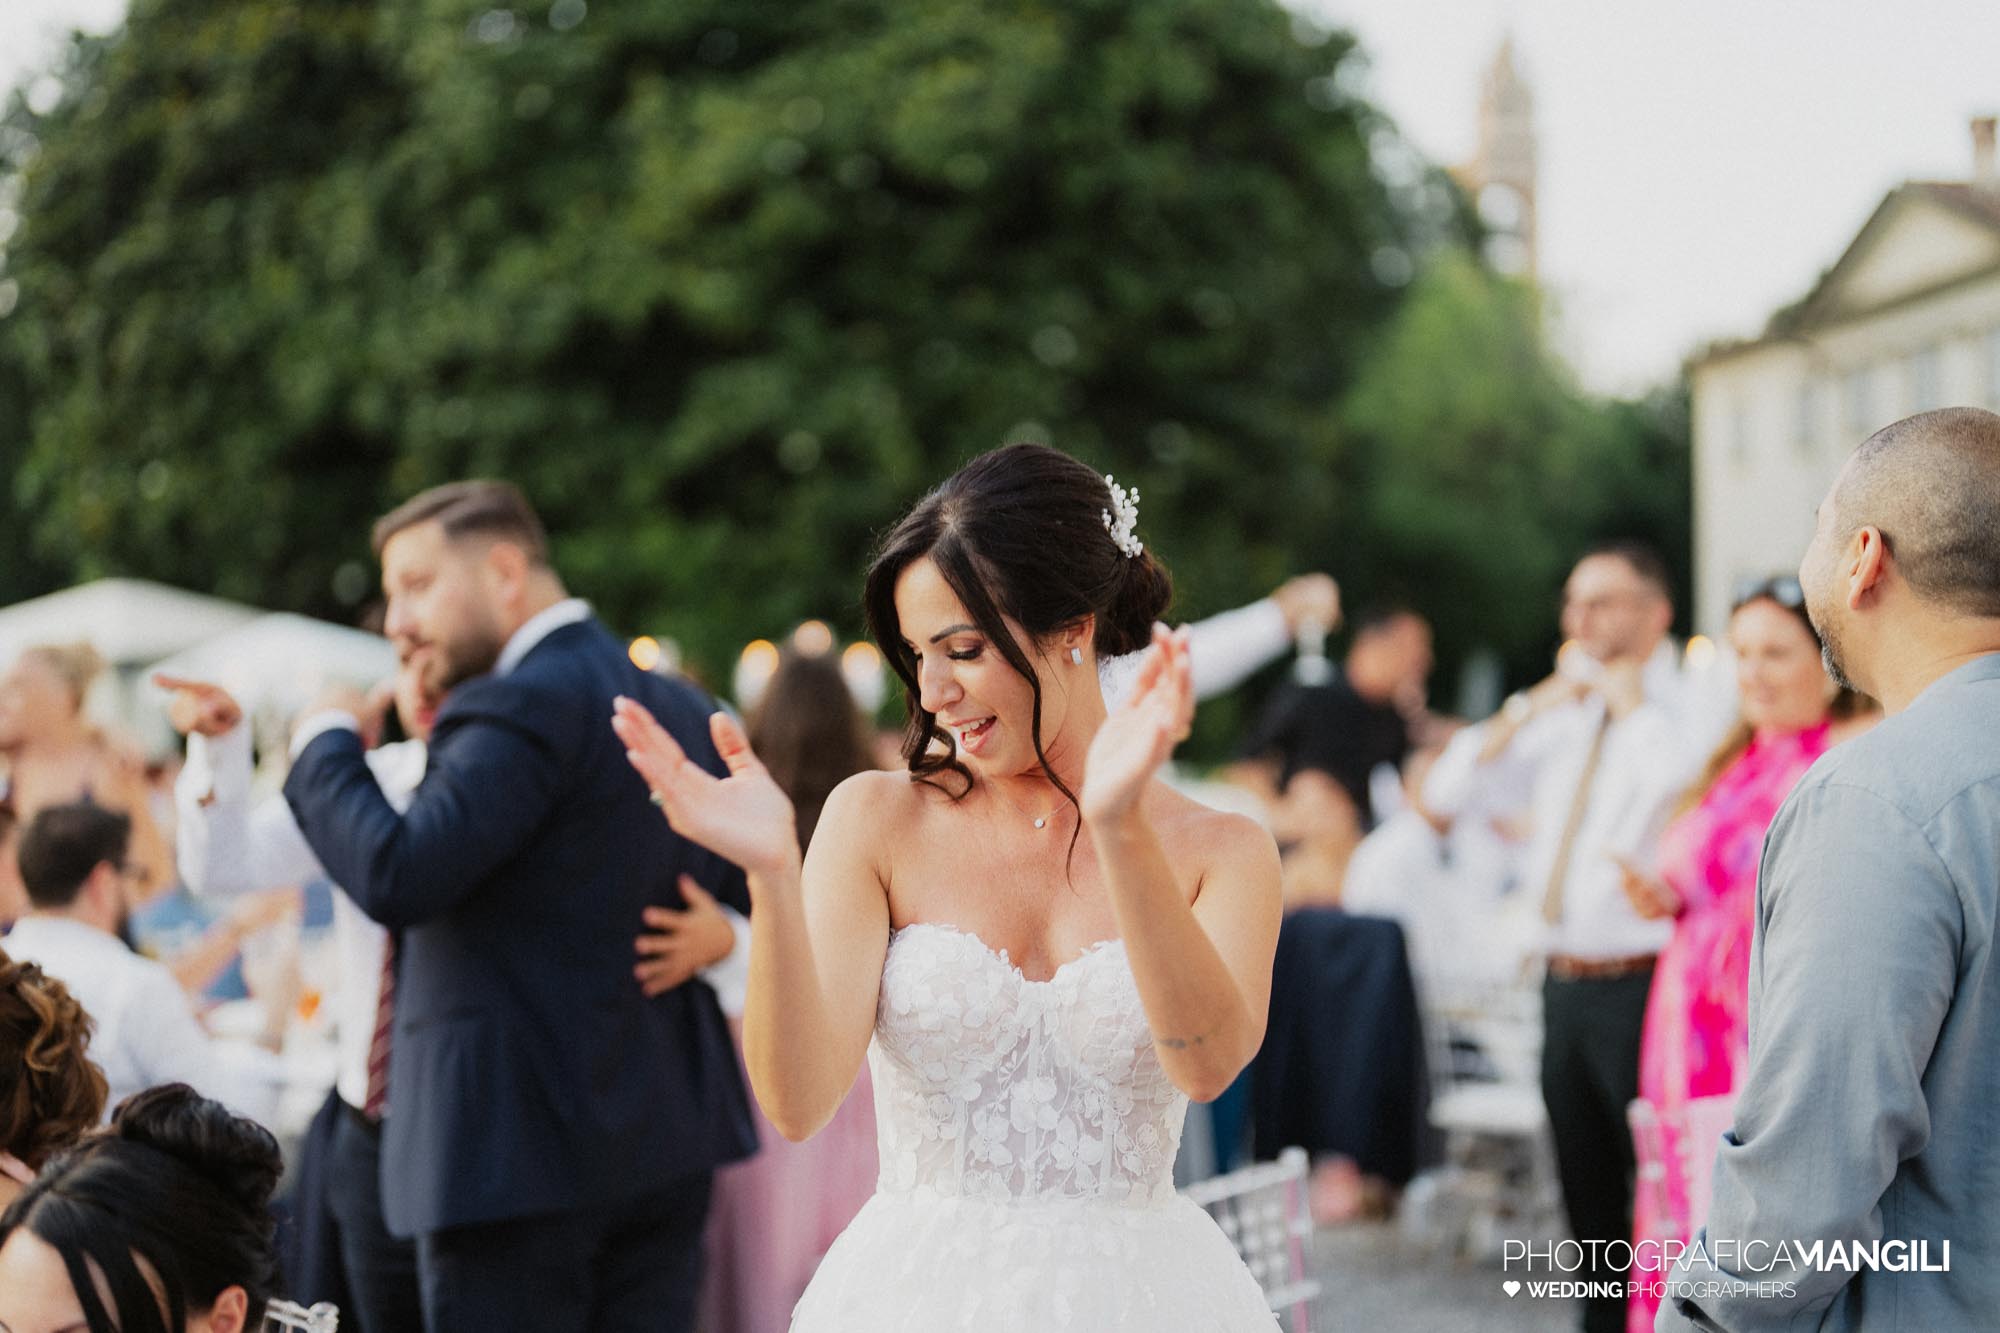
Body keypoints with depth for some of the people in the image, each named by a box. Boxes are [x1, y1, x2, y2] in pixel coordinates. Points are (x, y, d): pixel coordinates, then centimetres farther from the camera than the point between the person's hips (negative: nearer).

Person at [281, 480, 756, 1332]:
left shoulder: (516, 708, -14)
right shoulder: (682, 708, 14)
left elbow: (395, 876, -22)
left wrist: (325, 744, -8)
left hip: (519, 1147, -8)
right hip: (666, 1136, 8)